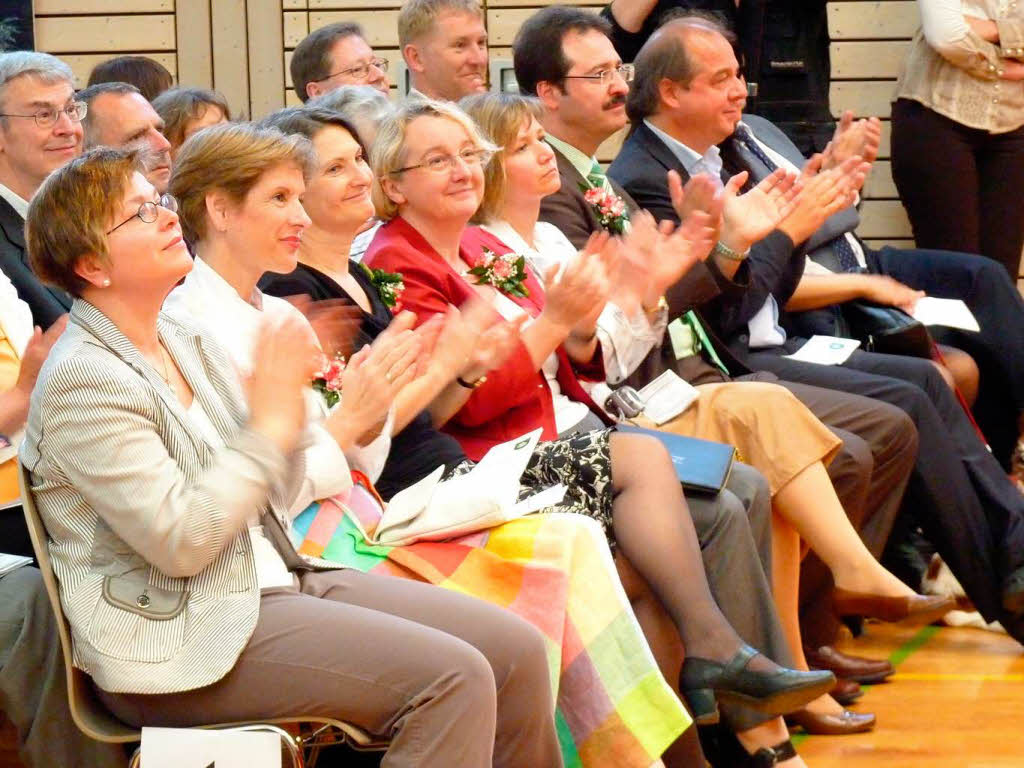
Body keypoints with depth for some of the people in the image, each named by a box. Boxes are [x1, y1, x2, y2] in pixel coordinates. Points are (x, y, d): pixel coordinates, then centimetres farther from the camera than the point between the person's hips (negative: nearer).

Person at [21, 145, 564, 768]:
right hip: (178, 640, -9)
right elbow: (179, 541, -20)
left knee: (516, 649, -4)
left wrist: (289, 407, -1)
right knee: (453, 678, -22)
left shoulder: (187, 343, 13)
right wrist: (272, 424, -15)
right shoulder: (82, 379, -13)